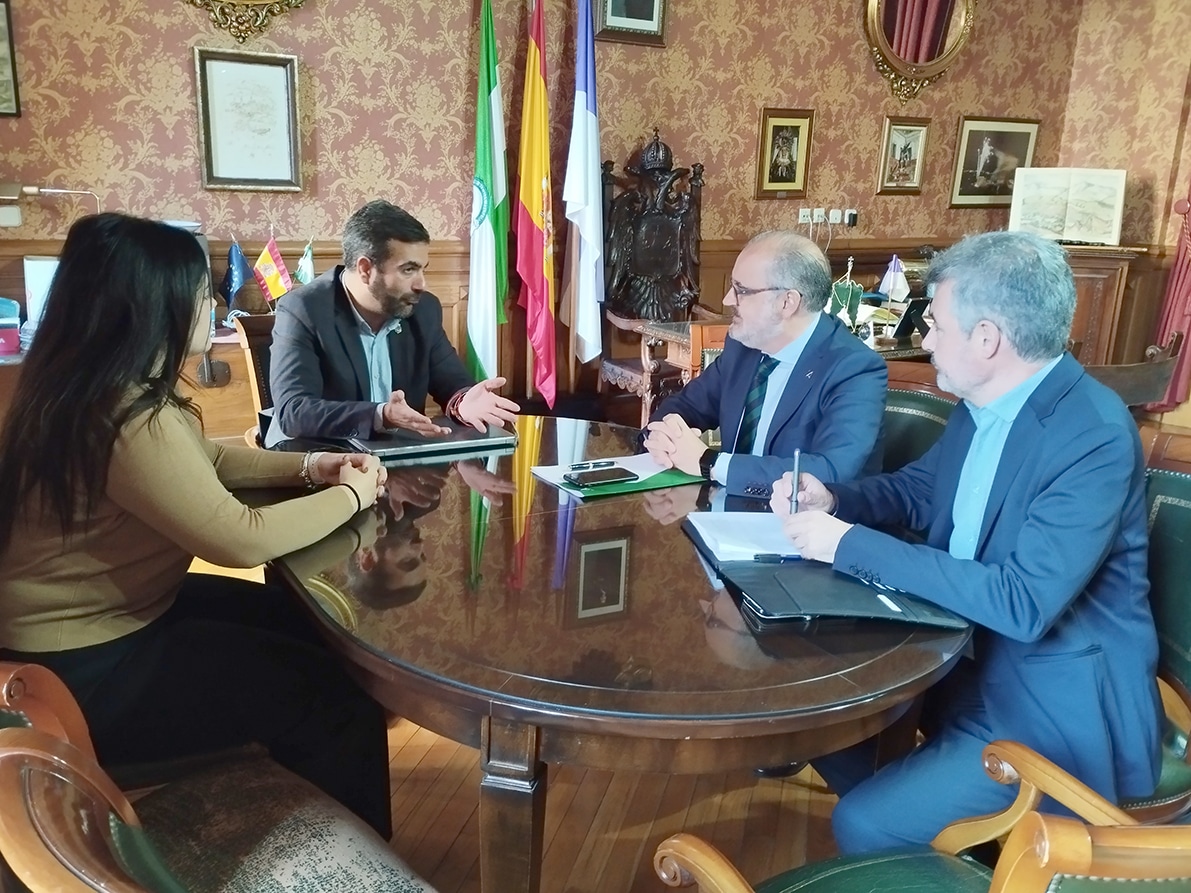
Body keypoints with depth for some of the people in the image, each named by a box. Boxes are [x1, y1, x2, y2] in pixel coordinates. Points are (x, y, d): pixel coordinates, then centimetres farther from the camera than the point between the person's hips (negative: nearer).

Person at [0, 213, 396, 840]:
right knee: (338, 697, -8)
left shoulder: (89, 387, 1)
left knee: (307, 626, 15)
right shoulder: (126, 418, -31)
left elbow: (204, 460, 12)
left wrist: (307, 467, -1)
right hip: (85, 669, -10)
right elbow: (242, 539, -29)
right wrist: (352, 495, -14)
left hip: (103, 613, 10)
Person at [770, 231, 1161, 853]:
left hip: (1053, 706, -8)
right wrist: (832, 500, -4)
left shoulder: (1094, 435, -25)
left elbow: (1023, 604, -32)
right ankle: (894, 808, 28)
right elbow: (917, 488, 16)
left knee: (863, 827, -14)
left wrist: (850, 544, -28)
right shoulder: (983, 404, -1)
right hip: (969, 653, 8)